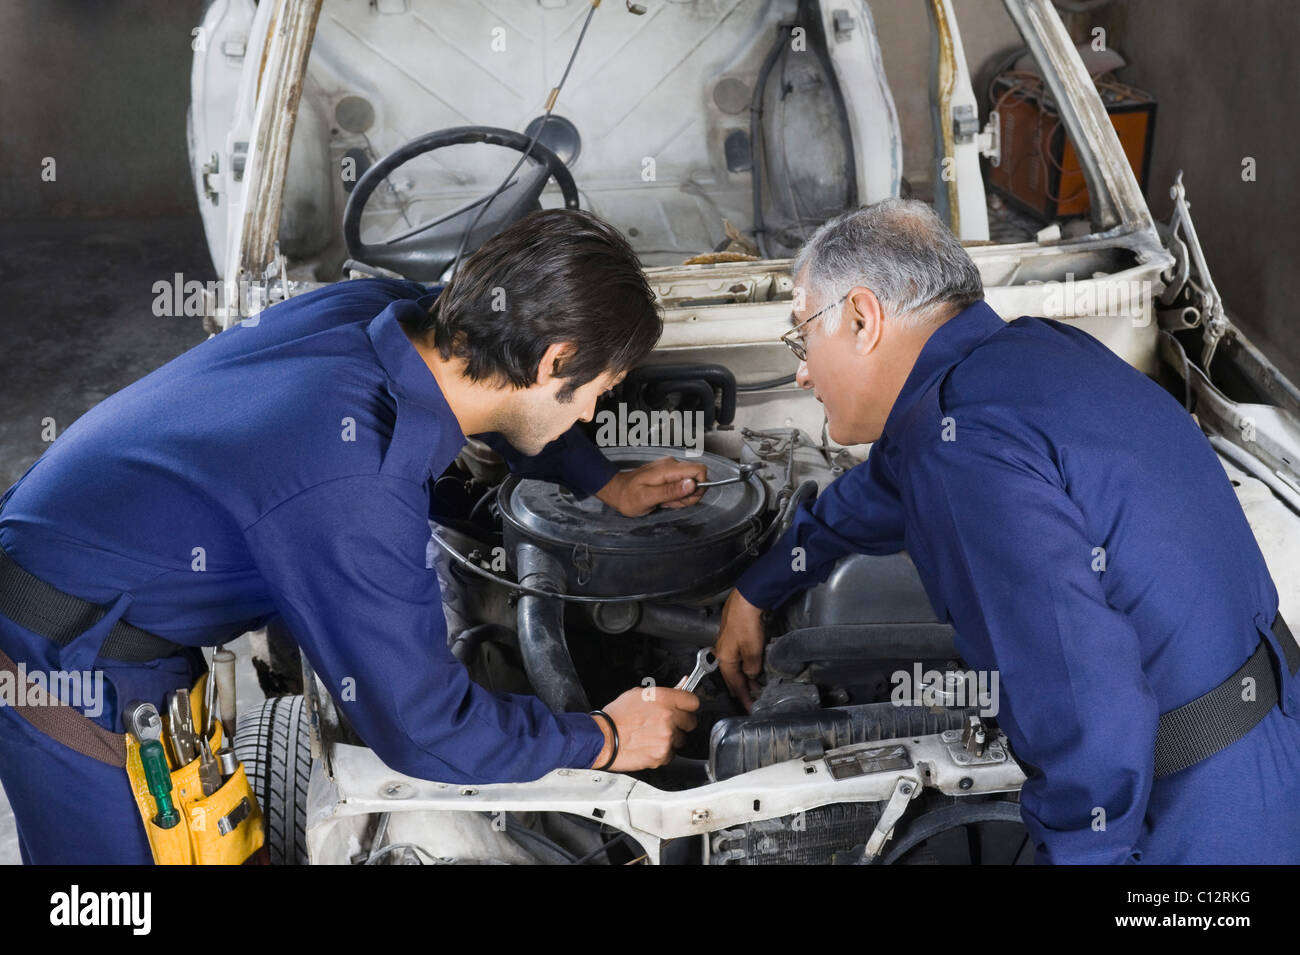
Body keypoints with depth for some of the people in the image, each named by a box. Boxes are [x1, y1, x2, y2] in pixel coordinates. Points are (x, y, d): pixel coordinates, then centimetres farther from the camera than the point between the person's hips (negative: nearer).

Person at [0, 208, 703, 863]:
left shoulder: (378, 308, -12)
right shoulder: (351, 497, -36)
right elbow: (425, 732, -24)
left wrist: (606, 485, 19)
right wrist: (604, 739, -12)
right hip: (60, 661, -8)